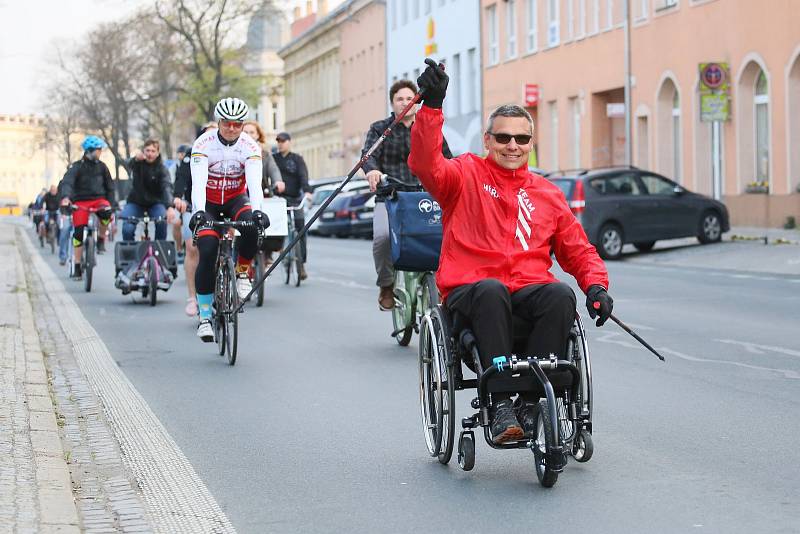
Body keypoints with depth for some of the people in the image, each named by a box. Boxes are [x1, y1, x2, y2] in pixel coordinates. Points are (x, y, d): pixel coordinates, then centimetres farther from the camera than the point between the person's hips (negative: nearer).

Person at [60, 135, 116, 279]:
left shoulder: (101, 166, 7)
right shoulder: (77, 166, -5)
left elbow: (109, 187, 12)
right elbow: (67, 182, -20)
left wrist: (112, 206, 3)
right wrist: (65, 197, -40)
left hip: (99, 199, 2)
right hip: (81, 202, -2)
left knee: (106, 212, -34)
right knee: (78, 232, -12)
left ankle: (101, 238, -6)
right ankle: (77, 267, 1)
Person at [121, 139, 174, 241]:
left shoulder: (161, 169, -14)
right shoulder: (138, 162, -8)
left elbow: (167, 187, -30)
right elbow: (128, 164, -32)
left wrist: (170, 207, -50)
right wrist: (135, 159, -58)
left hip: (155, 203, -1)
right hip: (135, 202, 1)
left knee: (162, 222, -28)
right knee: (127, 229, -20)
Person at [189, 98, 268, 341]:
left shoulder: (250, 147, -16)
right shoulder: (204, 144, -20)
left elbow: (254, 182, -28)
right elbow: (198, 182, -31)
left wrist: (257, 210, -46)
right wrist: (198, 211, -47)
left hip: (236, 200, 1)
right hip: (208, 203, -1)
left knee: (252, 227, -33)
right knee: (207, 254, -19)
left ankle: (242, 273, -6)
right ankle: (205, 316, -10)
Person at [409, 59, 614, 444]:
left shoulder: (547, 194, 20)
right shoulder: (466, 175, 10)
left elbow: (577, 249, 22)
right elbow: (425, 166, -10)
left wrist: (596, 284, 2)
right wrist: (432, 106, -21)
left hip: (528, 290, 3)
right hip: (469, 290, -3)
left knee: (561, 295, -31)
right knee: (492, 291, -38)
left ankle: (528, 402, -29)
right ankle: (499, 403, -37)